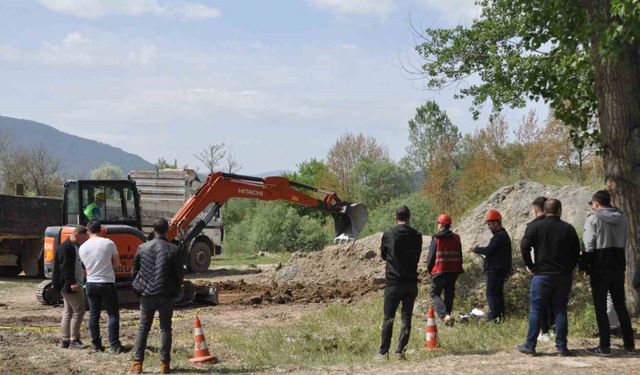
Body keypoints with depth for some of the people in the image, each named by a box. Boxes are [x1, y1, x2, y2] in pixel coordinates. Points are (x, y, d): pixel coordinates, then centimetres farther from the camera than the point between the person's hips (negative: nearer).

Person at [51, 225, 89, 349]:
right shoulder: (65, 248, -15)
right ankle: (73, 341, -5)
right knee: (78, 311, -9)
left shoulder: (74, 247, 17)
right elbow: (65, 267, -22)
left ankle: (65, 340, 18)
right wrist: (72, 283, -27)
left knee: (68, 312, 12)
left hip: (75, 284, 11)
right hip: (71, 286, -11)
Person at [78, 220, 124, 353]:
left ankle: (96, 344, 12)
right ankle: (114, 345, -4)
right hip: (107, 283, -4)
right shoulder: (108, 243, -8)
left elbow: (86, 265, 12)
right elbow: (117, 263, 1)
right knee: (113, 315, 1)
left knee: (94, 315, 10)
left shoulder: (83, 248, 1)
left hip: (91, 284, 4)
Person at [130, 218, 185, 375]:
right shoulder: (174, 250, -8)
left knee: (143, 328, 10)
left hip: (146, 295, 2)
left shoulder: (142, 248, -2)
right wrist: (175, 288, 16)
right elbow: (180, 273, -3)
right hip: (166, 295, -1)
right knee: (166, 329, 8)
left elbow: (134, 271, 6)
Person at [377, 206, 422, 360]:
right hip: (411, 282, 2)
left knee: (388, 318, 6)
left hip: (393, 282, -2)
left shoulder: (388, 235, -6)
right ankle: (401, 351, 5)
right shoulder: (417, 236, -1)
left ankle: (383, 352, 6)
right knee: (406, 318, 7)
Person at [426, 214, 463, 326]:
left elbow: (431, 256, -7)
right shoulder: (456, 238, 5)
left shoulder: (436, 238, -10)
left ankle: (444, 315, -17)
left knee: (435, 293, 2)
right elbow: (459, 256, 12)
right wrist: (458, 269, 20)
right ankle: (448, 314, 19)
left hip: (439, 270, -5)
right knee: (449, 294, 14)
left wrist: (429, 269, 7)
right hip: (453, 271, 5)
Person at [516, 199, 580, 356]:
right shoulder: (569, 229, 4)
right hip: (564, 276, 2)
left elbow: (524, 246, -12)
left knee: (536, 310, 2)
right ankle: (561, 346, 7)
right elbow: (576, 253, 6)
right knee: (560, 311, 7)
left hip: (542, 274, -2)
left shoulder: (535, 226, -4)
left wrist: (530, 265, -1)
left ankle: (530, 345, 3)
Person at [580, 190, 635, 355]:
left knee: (600, 307, 1)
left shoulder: (593, 219, -10)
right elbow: (624, 242, 9)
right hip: (619, 265, 5)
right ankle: (629, 344, 15)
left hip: (600, 267, -5)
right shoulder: (622, 218, 7)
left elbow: (588, 246, -13)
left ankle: (604, 346, 0)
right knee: (620, 305, 13)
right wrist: (618, 258, 14)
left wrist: (584, 266, -5)